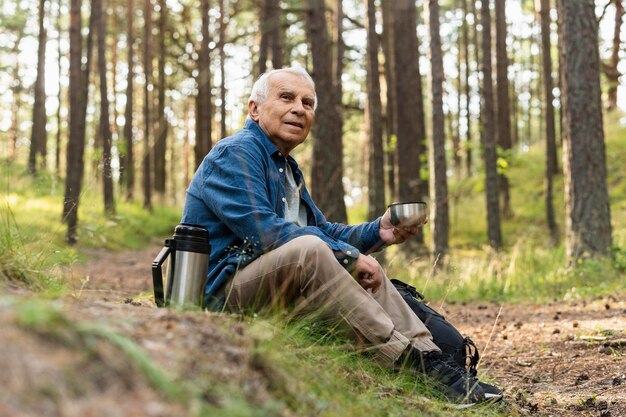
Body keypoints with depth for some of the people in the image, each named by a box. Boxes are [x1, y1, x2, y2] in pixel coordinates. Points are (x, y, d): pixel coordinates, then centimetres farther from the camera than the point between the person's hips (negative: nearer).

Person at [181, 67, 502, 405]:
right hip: (223, 292, -10)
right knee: (307, 248, -33)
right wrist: (348, 255, -19)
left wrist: (378, 232, 2)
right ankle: (410, 362, -33)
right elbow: (263, 230, -23)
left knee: (365, 267, 5)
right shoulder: (235, 153, -10)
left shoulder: (286, 167, 22)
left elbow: (324, 231, 21)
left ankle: (432, 359, -11)